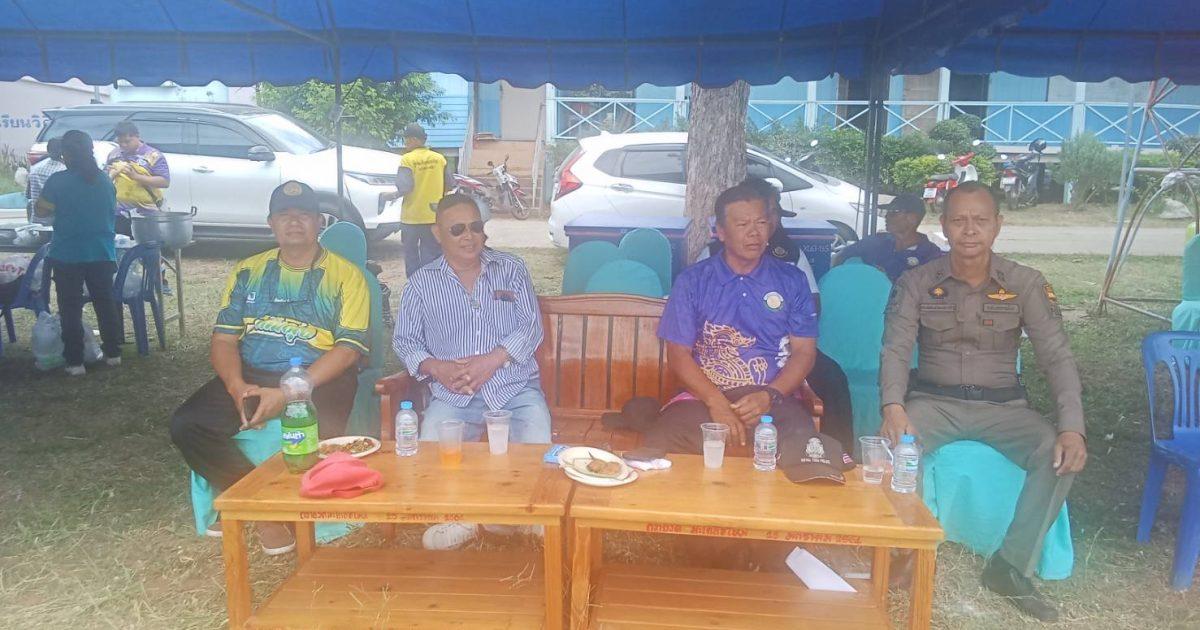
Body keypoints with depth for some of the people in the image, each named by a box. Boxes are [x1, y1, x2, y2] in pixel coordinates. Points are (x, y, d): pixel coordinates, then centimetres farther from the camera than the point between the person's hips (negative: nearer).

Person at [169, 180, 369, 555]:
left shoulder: (345, 275, 1)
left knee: (320, 434, -33)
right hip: (251, 376, 4)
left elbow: (349, 348, -8)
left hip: (319, 378, -4)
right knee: (187, 424, -19)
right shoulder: (248, 271, 15)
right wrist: (237, 386, -13)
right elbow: (224, 338, 9)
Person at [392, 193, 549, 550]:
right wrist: (437, 368, -11)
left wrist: (492, 360, -12)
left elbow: (532, 327, 3)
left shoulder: (511, 269, 11)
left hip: (515, 388, 0)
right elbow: (405, 340, 9)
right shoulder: (422, 283, 11)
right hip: (452, 394, 1)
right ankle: (457, 518, 2)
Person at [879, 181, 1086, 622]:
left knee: (1059, 455, -25)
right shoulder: (917, 283, -2)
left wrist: (1072, 428, -21)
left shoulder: (1025, 284, -1)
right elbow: (895, 350, -9)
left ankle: (1010, 568, -11)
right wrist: (893, 406, -30)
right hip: (933, 400, -1)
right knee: (895, 444, -32)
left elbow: (1057, 357, -6)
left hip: (1002, 404, 1)